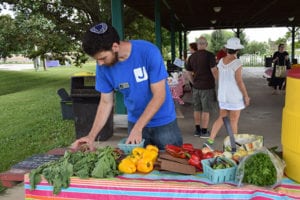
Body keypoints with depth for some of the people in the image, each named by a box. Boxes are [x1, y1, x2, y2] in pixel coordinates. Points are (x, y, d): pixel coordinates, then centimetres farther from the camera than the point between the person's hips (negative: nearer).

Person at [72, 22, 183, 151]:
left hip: (163, 122, -3)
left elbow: (159, 95, -21)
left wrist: (138, 128, -24)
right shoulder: (103, 67, -10)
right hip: (135, 122, 3)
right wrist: (91, 135, -11)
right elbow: (106, 102, -2)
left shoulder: (148, 51, -23)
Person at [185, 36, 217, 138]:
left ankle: (197, 130, 22)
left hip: (196, 87, 5)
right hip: (207, 87, -5)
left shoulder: (192, 56, 4)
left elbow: (189, 73, 9)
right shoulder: (210, 55, -11)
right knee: (206, 110, 3)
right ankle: (204, 131, 9)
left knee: (197, 109, 14)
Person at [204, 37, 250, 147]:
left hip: (223, 95, 6)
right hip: (235, 96, -6)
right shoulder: (237, 62, -17)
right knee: (233, 121, 6)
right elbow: (239, 81, -17)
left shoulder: (221, 61, 1)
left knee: (221, 118, 16)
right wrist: (246, 96, -8)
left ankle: (210, 140, 8)